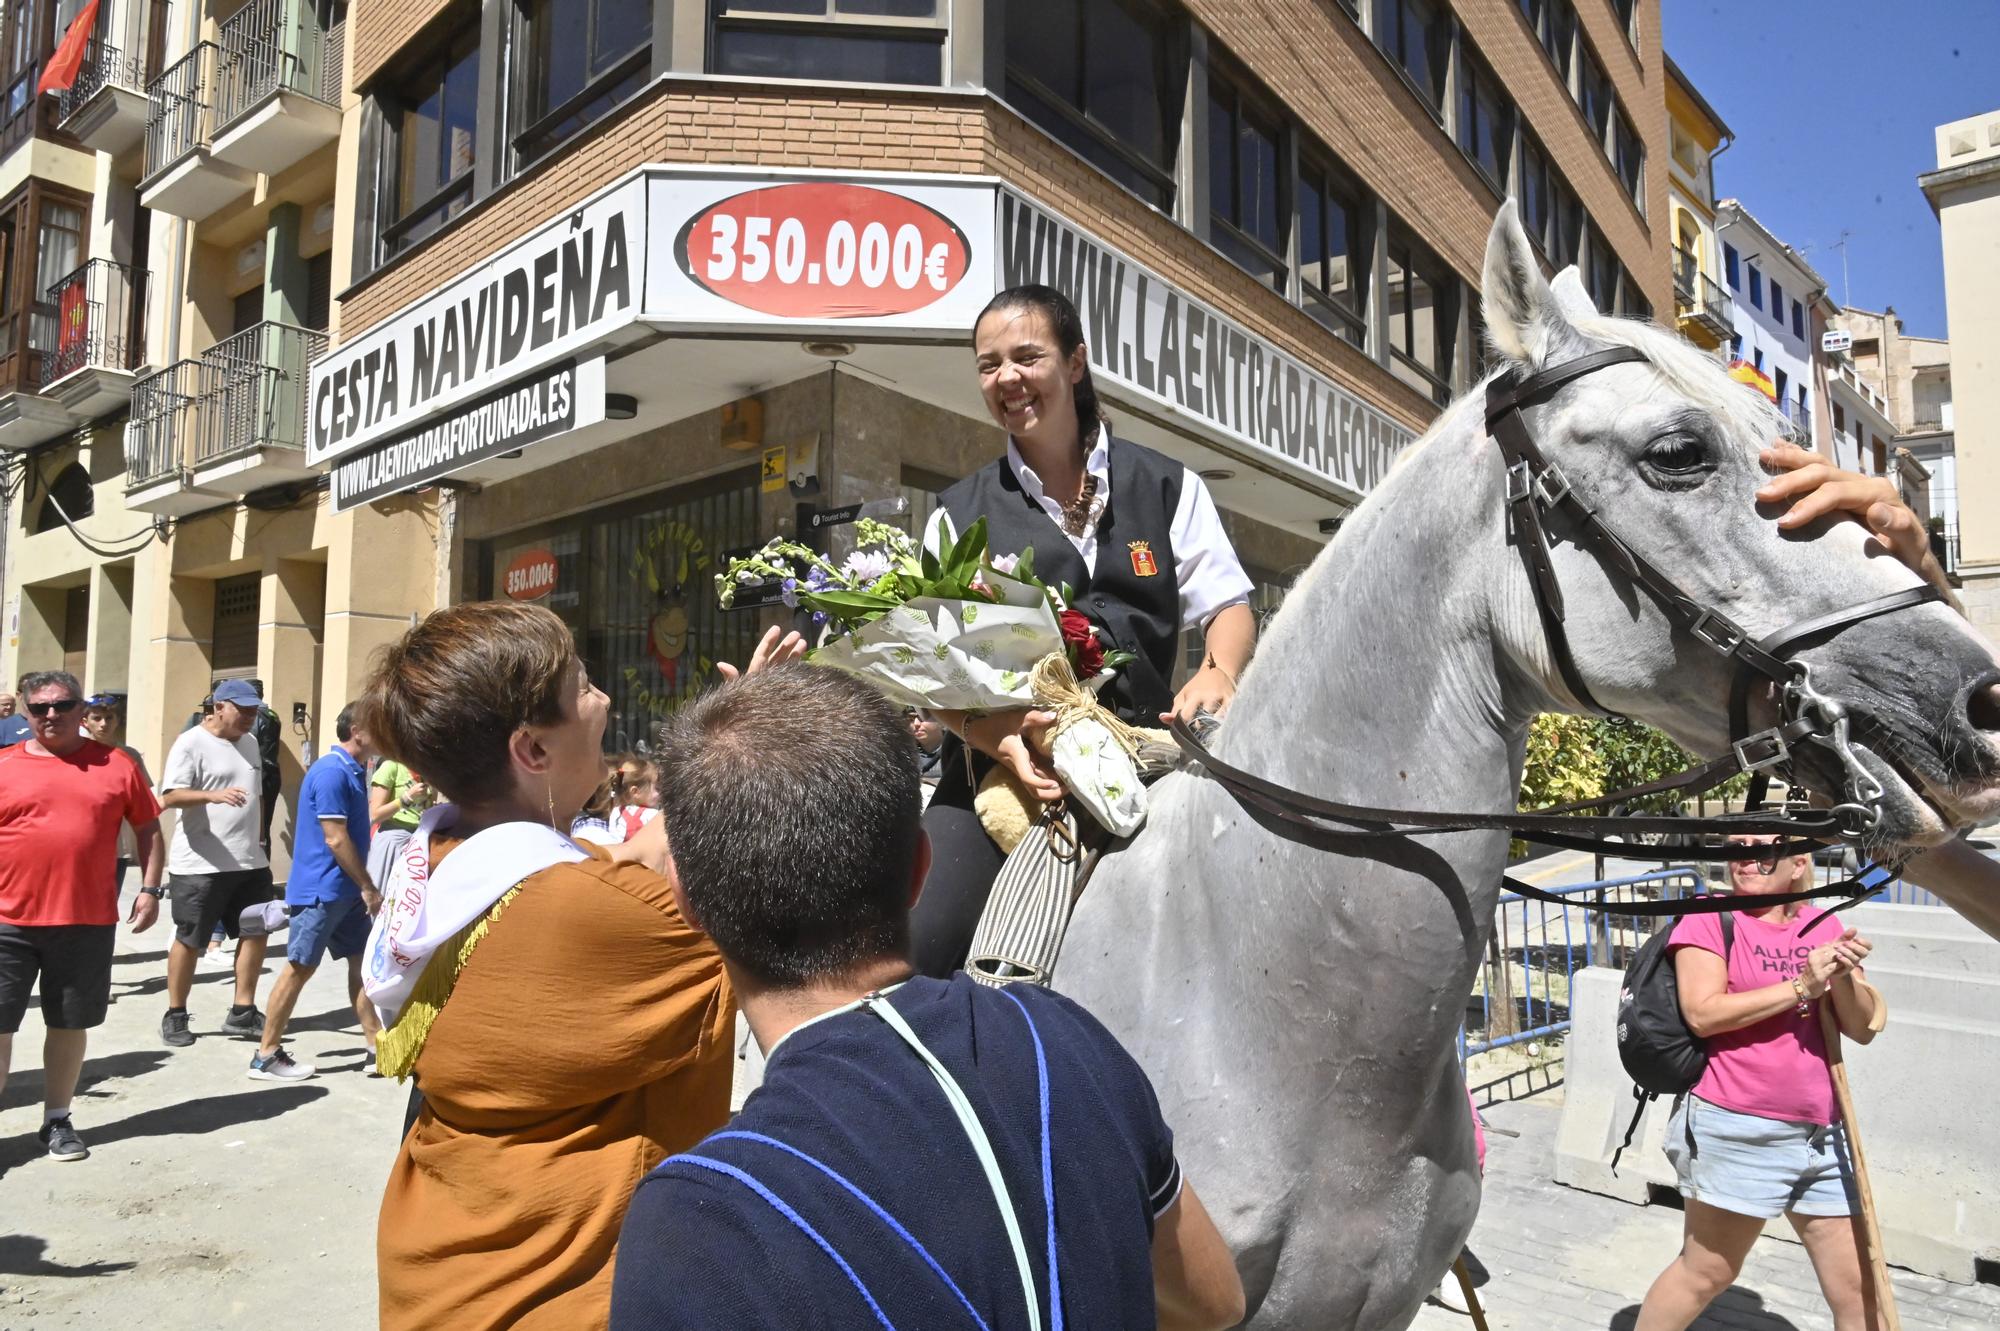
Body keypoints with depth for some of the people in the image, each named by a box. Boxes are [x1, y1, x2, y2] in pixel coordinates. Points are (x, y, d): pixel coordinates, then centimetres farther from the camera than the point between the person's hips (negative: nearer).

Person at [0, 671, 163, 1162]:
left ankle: (57, 1120, 28)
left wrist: (149, 888, 1)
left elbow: (147, 828, 9)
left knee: (70, 1024, 12)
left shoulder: (115, 765, 3)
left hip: (88, 922, 1)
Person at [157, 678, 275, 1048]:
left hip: (249, 862, 7)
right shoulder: (191, 743, -10)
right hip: (200, 865, -7)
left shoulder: (249, 742, 13)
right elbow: (169, 797, -21)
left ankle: (242, 1012, 17)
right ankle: (175, 1016, 19)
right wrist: (214, 795, -37)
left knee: (255, 932, 7)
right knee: (189, 940, 4)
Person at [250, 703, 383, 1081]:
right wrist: (369, 888, -15)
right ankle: (266, 1056, 12)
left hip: (346, 891, 9)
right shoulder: (332, 773, -18)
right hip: (320, 890, -9)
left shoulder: (353, 771, 11)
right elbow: (336, 840, -21)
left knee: (362, 963, 10)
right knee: (299, 968, 0)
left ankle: (377, 1048, 15)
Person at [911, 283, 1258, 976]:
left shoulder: (1168, 488, 13)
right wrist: (988, 729, -17)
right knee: (909, 954, -19)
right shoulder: (959, 513, 12)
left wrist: (1217, 672, -14)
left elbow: (1227, 606, 10)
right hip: (1002, 763, 0)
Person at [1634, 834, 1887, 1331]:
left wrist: (1844, 978, -14)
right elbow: (1703, 1014, -18)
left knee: (1859, 1288, 14)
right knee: (1706, 1273, 7)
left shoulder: (1822, 926, 8)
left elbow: (1865, 1027, 6)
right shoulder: (1709, 916, -7)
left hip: (1822, 1135, 6)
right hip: (1737, 1134, -5)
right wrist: (1801, 986, -19)